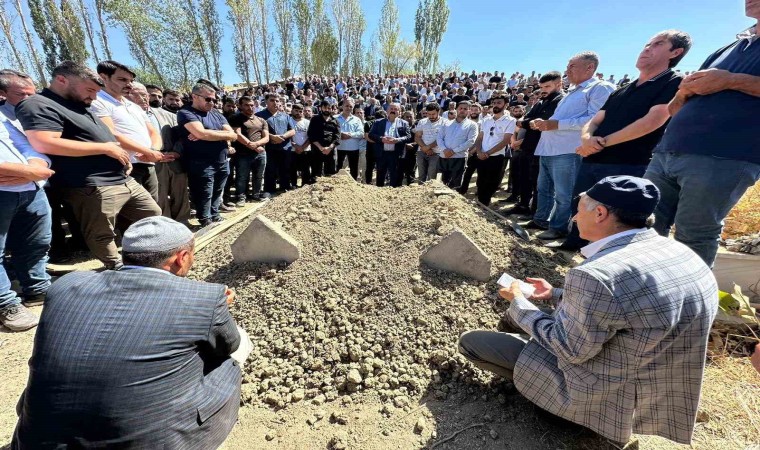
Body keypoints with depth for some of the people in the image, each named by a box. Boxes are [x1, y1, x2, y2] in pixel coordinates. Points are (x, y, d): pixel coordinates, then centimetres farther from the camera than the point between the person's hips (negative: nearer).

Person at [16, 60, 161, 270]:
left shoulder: (79, 106, 23)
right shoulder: (39, 105, -8)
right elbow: (44, 144, -22)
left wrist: (119, 152, 15)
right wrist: (104, 148, -16)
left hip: (125, 180, 10)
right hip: (93, 188, -9)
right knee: (102, 237, 1)